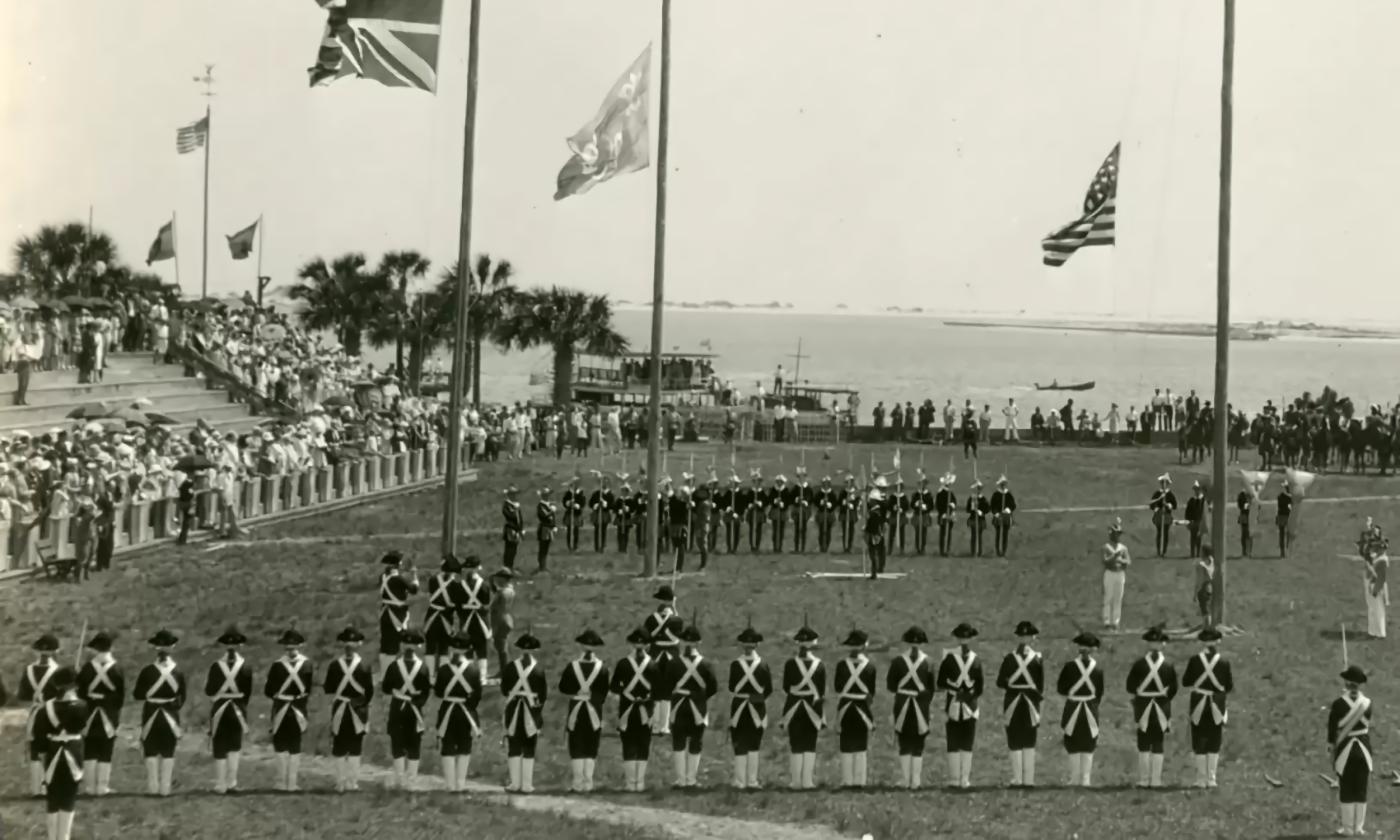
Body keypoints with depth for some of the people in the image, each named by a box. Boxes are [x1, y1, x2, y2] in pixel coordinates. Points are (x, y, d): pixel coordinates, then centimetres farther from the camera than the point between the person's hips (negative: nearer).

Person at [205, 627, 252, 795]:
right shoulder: (245, 666, -8)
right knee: (235, 747, 13)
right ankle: (231, 783, 6)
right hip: (238, 710, 1)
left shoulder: (216, 665, -10)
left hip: (219, 710, -1)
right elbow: (248, 692, -2)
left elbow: (208, 690, -3)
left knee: (219, 749, 8)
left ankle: (220, 785, 7)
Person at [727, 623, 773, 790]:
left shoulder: (735, 664, -9)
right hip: (757, 709, 1)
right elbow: (769, 690, 0)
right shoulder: (763, 665, -7)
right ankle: (752, 781, 8)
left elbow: (731, 689, -3)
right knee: (754, 746, 11)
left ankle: (740, 782, 6)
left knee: (740, 746, 7)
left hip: (739, 708, -1)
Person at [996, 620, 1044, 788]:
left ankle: (1017, 780, 3)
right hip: (1031, 702, 0)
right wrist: (1040, 698, 10)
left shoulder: (1009, 658, -4)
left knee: (1015, 743, 5)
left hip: (1013, 702, 0)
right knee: (1029, 743, 8)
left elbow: (1000, 682, -3)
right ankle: (1028, 780, 6)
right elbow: (1041, 685, -3)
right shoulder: (1038, 658, -4)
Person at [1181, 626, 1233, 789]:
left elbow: (1186, 683, -3)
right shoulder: (1224, 662, -8)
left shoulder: (1195, 660, -9)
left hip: (1198, 704, 0)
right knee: (1214, 744, 11)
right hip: (1217, 706, 0)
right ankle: (1211, 779, 9)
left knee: (1199, 744, 8)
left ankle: (1201, 779, 8)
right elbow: (1229, 687, 0)